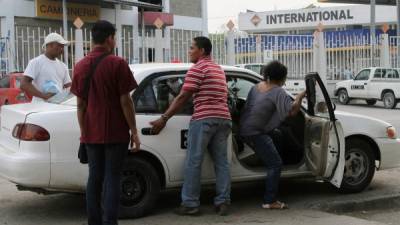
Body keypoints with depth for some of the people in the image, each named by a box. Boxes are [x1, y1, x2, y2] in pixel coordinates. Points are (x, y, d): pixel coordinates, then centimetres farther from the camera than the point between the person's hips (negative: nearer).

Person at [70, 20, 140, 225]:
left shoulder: (80, 66, 6)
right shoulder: (117, 64, -10)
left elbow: (80, 104, 8)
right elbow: (125, 101, -11)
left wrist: (83, 132, 15)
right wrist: (134, 132, -5)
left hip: (91, 134, 5)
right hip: (115, 133, -5)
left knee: (95, 177, 11)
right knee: (111, 178, -1)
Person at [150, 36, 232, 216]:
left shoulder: (198, 68, -4)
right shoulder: (219, 70, 23)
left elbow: (183, 97, -9)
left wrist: (164, 119, -8)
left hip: (204, 119, -8)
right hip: (223, 118, 8)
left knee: (193, 162, -2)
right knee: (221, 161, 9)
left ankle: (190, 204, -1)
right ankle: (223, 202, 8)